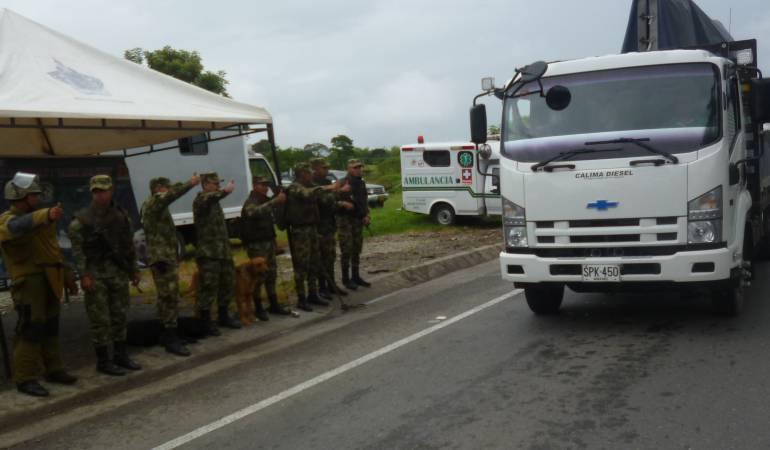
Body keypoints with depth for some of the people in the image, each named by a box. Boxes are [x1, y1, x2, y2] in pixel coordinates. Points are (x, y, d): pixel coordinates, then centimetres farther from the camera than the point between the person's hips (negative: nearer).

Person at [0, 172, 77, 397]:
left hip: (49, 279, 8)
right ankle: (25, 378, -4)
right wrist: (47, 215, -53)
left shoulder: (37, 216, 16)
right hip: (28, 280, -8)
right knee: (31, 328, -9)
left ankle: (54, 369, 23)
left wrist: (65, 274, 21)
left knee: (50, 326, 13)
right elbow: (20, 226, -36)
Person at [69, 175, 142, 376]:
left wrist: (134, 270, 13)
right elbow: (77, 250, -10)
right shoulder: (82, 219, -7)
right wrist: (84, 276, -17)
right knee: (100, 319, 0)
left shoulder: (121, 216, 8)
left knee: (120, 315, 11)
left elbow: (129, 245, 14)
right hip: (96, 274, -5)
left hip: (119, 273, 5)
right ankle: (103, 361, 9)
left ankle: (121, 356, 23)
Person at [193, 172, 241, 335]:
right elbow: (209, 198, -36)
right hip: (208, 254, -9)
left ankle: (224, 316, 28)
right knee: (209, 288, -7)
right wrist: (225, 191, -52)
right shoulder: (200, 200, -9)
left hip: (223, 252, 9)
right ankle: (206, 322, 2)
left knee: (227, 284, 15)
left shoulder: (215, 202, 19)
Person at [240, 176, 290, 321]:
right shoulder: (250, 203, -12)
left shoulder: (267, 200, 16)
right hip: (256, 244, -8)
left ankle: (274, 305, 22)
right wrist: (275, 201, -44)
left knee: (271, 273, 12)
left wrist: (280, 199, -1)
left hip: (269, 241, 8)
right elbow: (256, 211, -35)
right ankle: (258, 309, 2)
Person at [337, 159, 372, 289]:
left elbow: (365, 200, 15)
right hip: (346, 220, -7)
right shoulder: (343, 183, -12)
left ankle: (355, 276, 21)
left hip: (358, 220, 7)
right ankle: (346, 279, 3)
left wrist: (366, 215, 4)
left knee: (356, 249, 12)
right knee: (346, 250, -5)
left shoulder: (361, 183, 11)